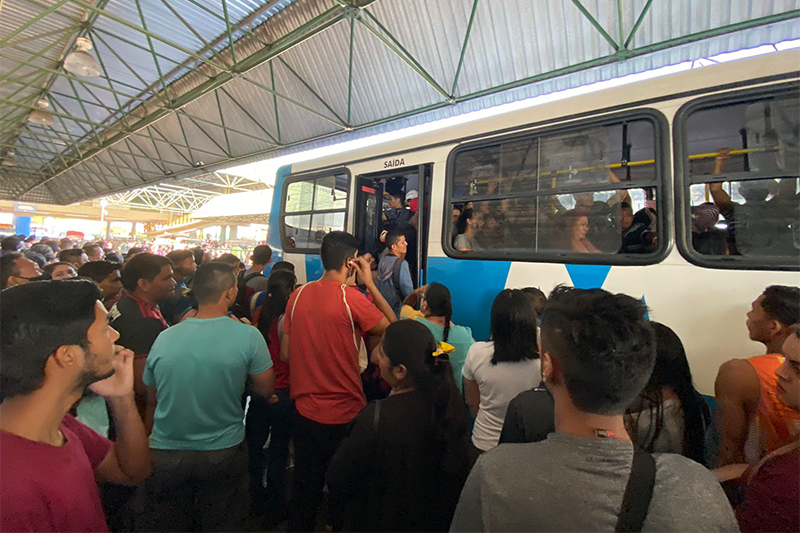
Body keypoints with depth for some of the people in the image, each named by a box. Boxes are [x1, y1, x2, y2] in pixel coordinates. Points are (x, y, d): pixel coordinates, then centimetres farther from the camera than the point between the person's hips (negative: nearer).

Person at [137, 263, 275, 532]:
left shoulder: (164, 338, -9)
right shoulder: (248, 335, -19)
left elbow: (151, 401, 4)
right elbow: (266, 389, -8)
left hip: (164, 455, 2)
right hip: (224, 454, -2)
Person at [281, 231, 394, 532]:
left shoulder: (299, 296, -3)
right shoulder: (351, 298, -20)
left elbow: (286, 354, 2)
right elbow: (393, 327, -9)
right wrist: (371, 284, -7)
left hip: (305, 409, 5)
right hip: (344, 414, -5)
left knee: (305, 484, 24)